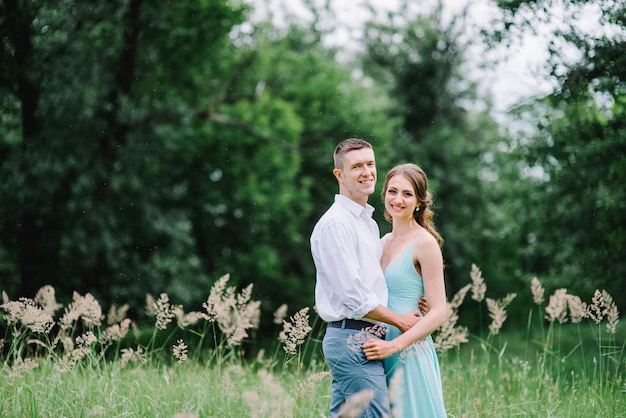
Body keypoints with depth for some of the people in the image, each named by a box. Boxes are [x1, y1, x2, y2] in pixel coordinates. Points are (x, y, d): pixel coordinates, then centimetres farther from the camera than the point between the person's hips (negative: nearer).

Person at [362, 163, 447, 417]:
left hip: (410, 354, -6)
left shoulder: (424, 242, -8)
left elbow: (438, 313, -13)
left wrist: (394, 345, -21)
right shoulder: (384, 242, 12)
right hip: (380, 353, 6)